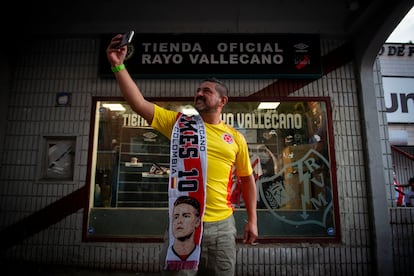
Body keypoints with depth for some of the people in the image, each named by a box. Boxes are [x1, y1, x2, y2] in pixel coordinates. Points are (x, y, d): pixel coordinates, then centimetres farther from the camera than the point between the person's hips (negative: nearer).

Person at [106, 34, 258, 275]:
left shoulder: (236, 138, 3)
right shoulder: (179, 122, 0)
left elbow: (247, 179, 10)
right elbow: (139, 103, -8)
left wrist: (252, 220, 8)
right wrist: (118, 65, -15)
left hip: (222, 224, 1)